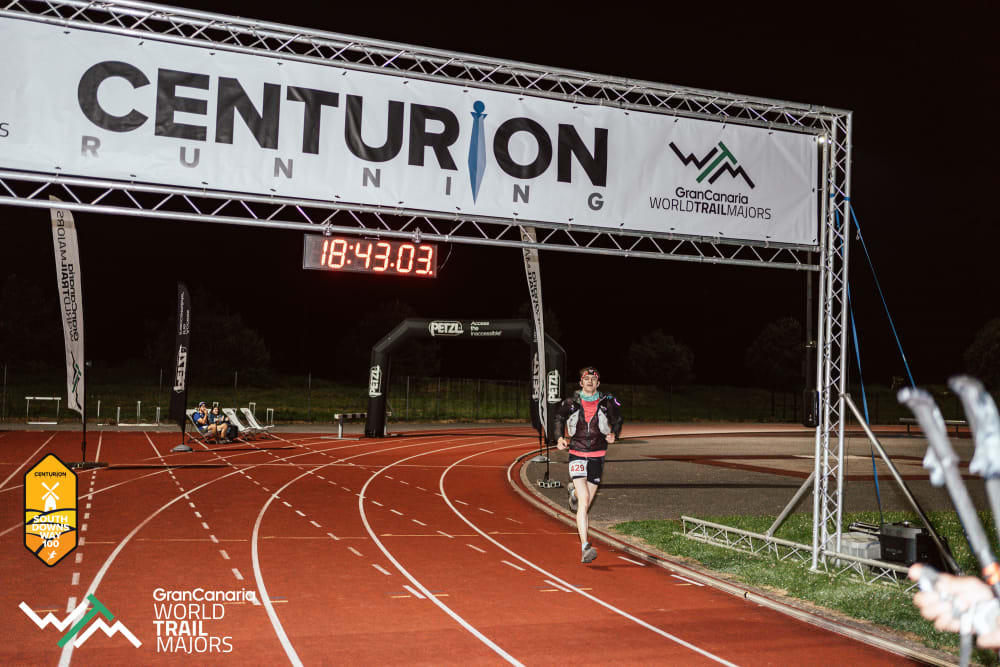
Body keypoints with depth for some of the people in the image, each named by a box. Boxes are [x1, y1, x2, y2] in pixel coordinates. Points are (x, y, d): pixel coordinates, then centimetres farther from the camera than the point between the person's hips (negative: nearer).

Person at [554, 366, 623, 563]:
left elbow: (618, 420, 15)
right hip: (577, 455, -2)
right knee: (584, 501, -18)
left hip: (597, 457, 2)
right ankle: (585, 547, -20)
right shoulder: (571, 403, -3)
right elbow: (559, 416, 16)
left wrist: (614, 434, -4)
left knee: (586, 503, 12)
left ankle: (575, 493, 51)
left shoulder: (607, 403, -2)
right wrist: (560, 437, 3)